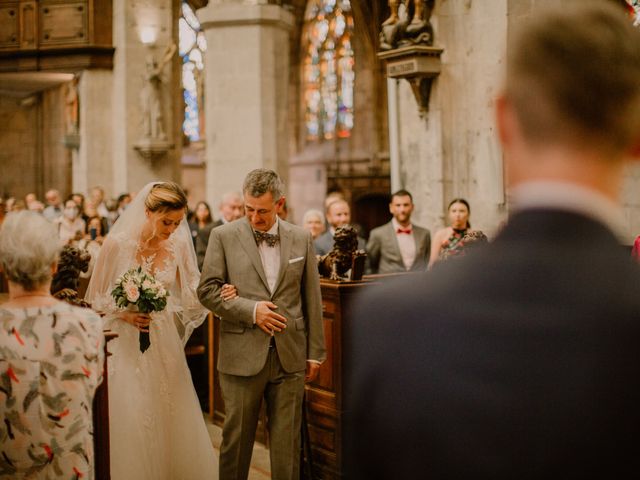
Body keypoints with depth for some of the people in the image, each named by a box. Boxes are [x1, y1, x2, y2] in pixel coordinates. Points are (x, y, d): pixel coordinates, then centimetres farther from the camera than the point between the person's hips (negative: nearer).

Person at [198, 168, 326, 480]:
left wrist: (315, 352, 7)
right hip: (242, 355, -1)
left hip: (290, 356, 2)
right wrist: (251, 310, -14)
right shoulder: (223, 236, 0)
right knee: (236, 436, 8)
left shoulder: (301, 239, 6)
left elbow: (312, 299, 8)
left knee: (287, 440, 8)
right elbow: (208, 290, -2)